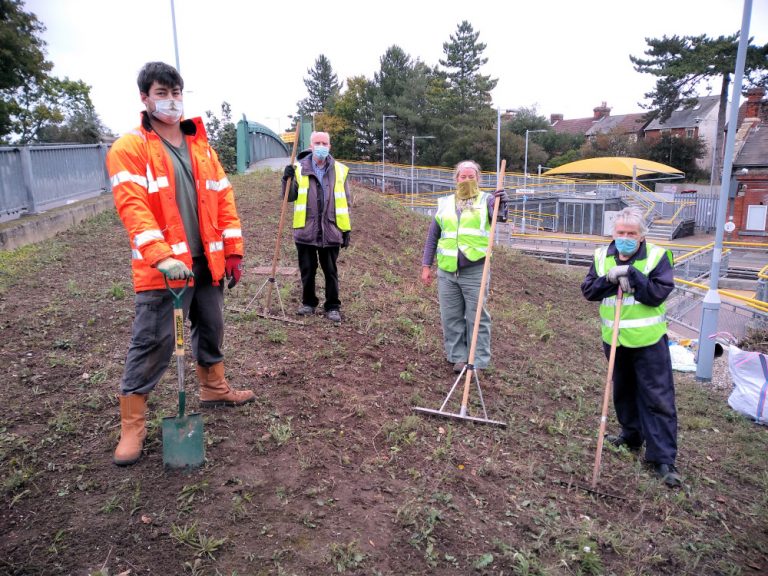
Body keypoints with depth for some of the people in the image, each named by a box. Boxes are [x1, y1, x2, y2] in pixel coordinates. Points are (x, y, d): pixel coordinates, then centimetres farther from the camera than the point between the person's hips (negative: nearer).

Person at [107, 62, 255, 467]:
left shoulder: (201, 147, 12)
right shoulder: (129, 149, -6)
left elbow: (223, 199, 10)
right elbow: (133, 206, -19)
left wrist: (233, 251, 4)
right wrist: (162, 257, -31)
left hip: (206, 262, 6)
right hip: (160, 267, -6)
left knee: (211, 330, 19)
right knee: (152, 343, -1)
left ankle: (214, 388, 41)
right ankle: (132, 426, 13)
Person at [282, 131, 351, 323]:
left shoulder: (339, 170, 5)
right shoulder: (300, 168, 1)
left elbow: (345, 203, 8)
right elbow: (289, 197, 2)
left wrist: (346, 230, 5)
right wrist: (287, 180, -16)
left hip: (331, 232, 0)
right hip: (306, 231, 0)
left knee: (331, 271, 7)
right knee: (307, 271, 11)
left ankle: (332, 307, 18)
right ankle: (308, 303, 28)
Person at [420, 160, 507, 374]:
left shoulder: (486, 200, 4)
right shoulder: (444, 203, 13)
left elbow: (499, 215, -18)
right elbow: (432, 236, 14)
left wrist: (501, 203, -40)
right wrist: (426, 265, 9)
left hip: (475, 271, -3)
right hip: (447, 271, 4)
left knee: (477, 318, 3)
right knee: (451, 318, 10)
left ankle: (479, 362, 11)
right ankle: (459, 357, 23)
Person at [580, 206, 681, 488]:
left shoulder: (656, 257, -10)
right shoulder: (603, 257, 2)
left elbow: (658, 294, -19)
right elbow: (588, 291, -3)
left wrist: (631, 274, -26)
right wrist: (609, 279, -19)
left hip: (648, 340, -4)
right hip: (615, 339, 4)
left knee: (658, 398, -2)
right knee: (623, 391, 20)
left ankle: (663, 458, 5)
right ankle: (631, 436, 40)